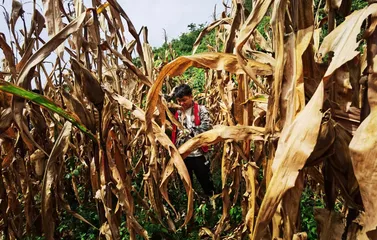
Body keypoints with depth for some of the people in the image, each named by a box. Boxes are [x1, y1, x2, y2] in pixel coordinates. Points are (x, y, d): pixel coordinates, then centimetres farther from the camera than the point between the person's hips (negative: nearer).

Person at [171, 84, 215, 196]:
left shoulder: (200, 110, -6)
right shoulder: (177, 112, 9)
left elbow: (207, 127, -16)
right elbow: (174, 131, 13)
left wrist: (189, 131, -13)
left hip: (198, 153, -4)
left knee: (205, 182, 9)